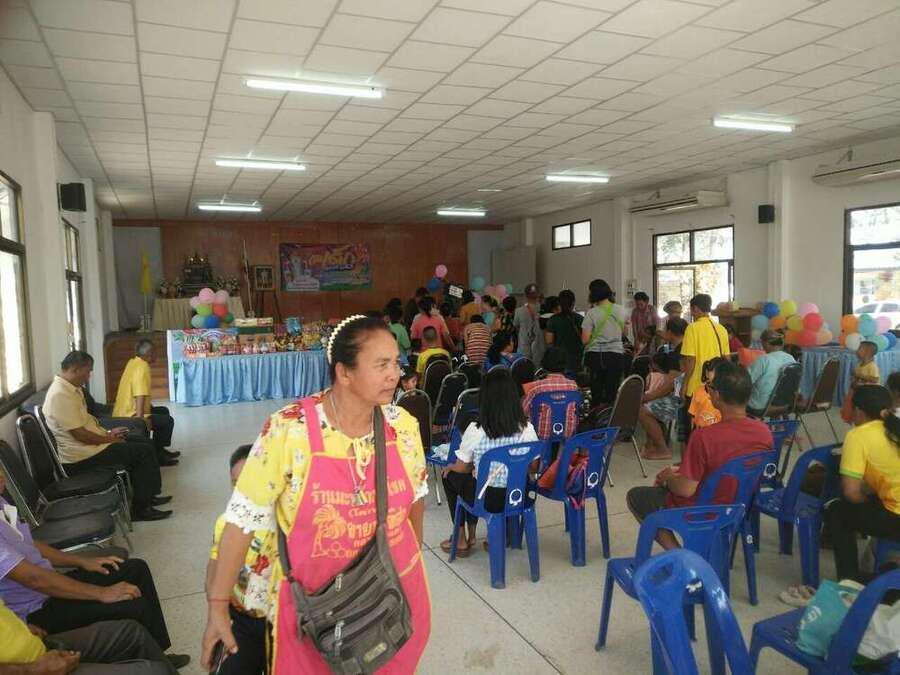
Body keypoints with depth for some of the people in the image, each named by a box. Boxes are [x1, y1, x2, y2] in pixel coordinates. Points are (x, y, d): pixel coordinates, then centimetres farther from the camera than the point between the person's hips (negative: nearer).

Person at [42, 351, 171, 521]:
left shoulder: (71, 388, 8)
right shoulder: (61, 395, -24)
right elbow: (79, 434, -25)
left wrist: (107, 433, 10)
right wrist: (108, 439, -12)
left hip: (87, 444, 10)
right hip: (80, 456, -10)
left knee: (140, 442, 13)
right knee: (145, 451, -11)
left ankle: (145, 496, 19)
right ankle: (140, 508, -3)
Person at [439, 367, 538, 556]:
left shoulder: (475, 430, -19)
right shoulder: (527, 428, -12)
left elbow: (462, 467, -5)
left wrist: (450, 466, 17)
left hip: (487, 500, -4)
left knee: (450, 476, 26)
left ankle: (461, 539, 30)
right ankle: (471, 535, 33)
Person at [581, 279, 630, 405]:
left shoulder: (592, 313, -9)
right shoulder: (622, 311, 2)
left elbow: (585, 340, -10)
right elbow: (625, 332, 18)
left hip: (595, 355, -2)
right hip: (616, 354, 2)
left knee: (596, 392, 7)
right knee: (612, 392, 6)